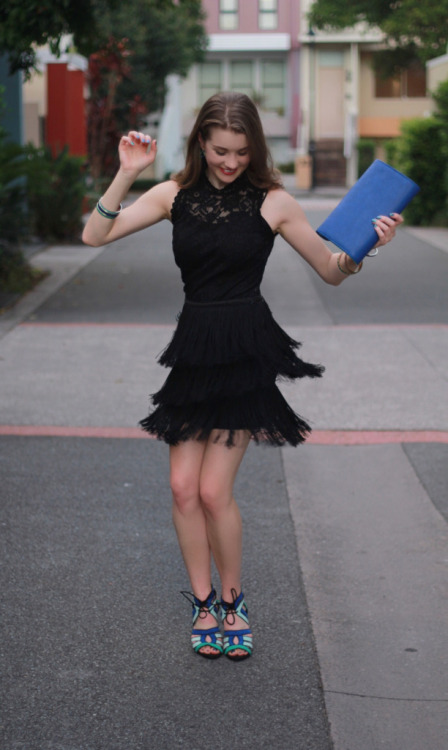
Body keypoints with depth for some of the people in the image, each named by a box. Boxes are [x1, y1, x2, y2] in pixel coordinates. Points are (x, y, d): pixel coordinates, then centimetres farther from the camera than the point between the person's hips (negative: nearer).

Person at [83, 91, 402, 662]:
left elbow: (332, 272, 3)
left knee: (214, 490, -6)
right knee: (183, 486, 1)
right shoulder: (176, 195, 5)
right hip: (194, 348, 4)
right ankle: (202, 604, 20)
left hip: (246, 352, -4)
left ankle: (232, 602, 17)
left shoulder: (272, 202, -3)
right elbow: (95, 235, -1)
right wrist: (127, 174, -12)